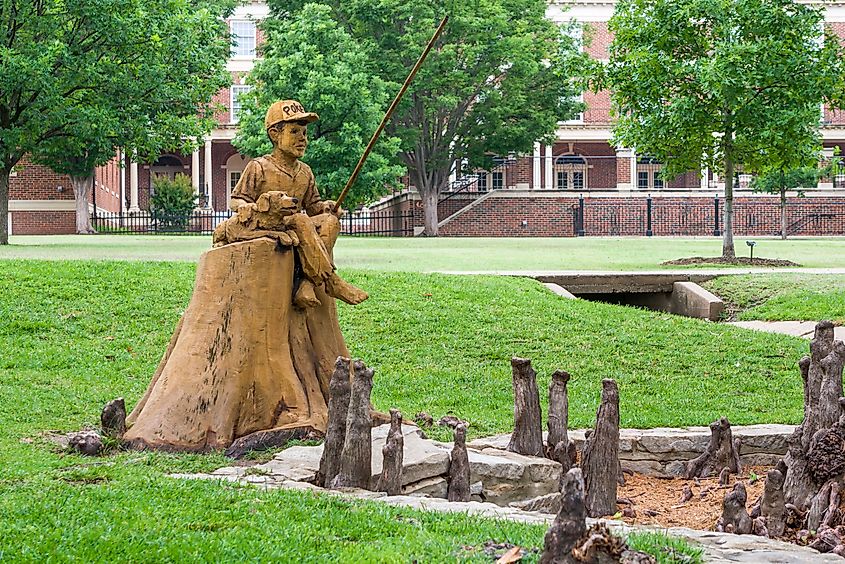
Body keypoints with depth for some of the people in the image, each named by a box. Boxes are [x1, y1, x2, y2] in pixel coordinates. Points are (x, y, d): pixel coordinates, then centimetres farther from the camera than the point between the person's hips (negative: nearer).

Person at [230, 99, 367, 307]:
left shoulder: (305, 172, 18)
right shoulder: (259, 168, -1)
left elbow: (312, 204, 25)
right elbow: (236, 201, -4)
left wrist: (325, 206, 0)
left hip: (295, 228, 7)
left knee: (330, 220, -19)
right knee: (300, 220, -34)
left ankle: (307, 284, -35)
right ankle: (329, 280, -33)